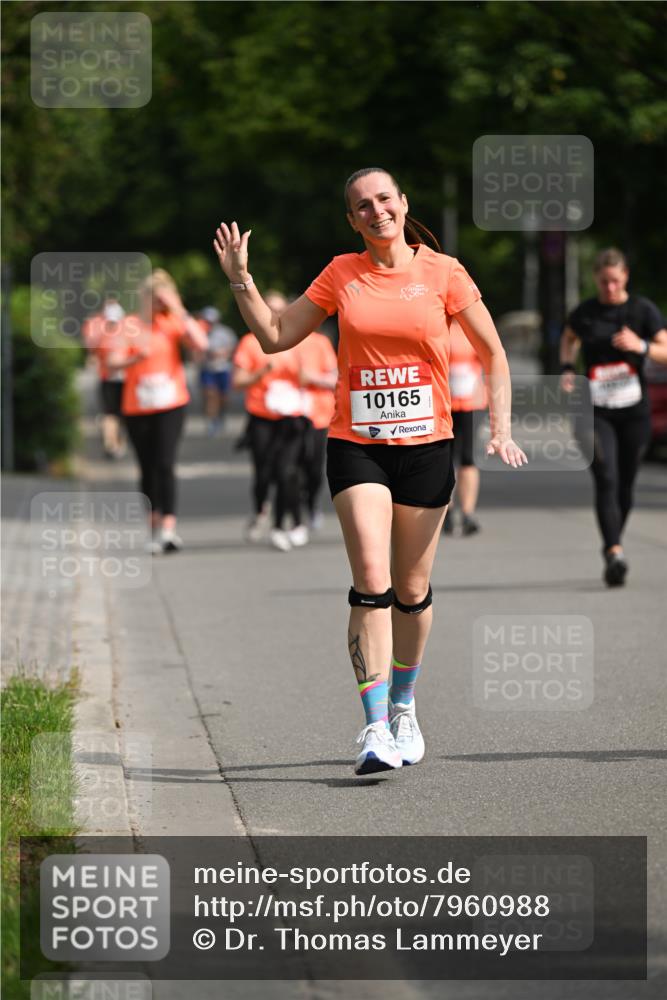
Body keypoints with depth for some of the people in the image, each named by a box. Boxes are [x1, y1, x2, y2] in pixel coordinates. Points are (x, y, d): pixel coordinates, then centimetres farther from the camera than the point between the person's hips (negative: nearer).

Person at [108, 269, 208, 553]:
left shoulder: (172, 322, 2)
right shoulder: (130, 326, 0)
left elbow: (201, 343, -13)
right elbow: (114, 362, -8)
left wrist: (180, 310, -15)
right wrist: (138, 356, -27)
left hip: (170, 405, -1)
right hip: (137, 409, 1)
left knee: (165, 464, -15)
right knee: (148, 469, 8)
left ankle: (169, 528, -22)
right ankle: (154, 528, 20)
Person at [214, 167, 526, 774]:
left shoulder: (443, 273, 1)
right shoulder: (341, 275, 5)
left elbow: (493, 353, 6)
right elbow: (275, 337, 12)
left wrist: (500, 428, -4)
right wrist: (240, 279, 0)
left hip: (426, 446, 0)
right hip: (356, 446, 0)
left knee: (412, 591, 7)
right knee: (371, 583, -14)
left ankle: (403, 707, 30)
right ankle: (375, 729, -16)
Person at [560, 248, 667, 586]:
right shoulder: (584, 313, 3)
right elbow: (568, 339, 24)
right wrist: (566, 369, 6)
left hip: (634, 412, 1)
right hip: (597, 412, -1)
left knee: (625, 485, 8)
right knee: (606, 480, -16)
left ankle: (612, 546, 28)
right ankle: (615, 553, -26)